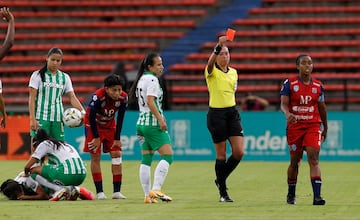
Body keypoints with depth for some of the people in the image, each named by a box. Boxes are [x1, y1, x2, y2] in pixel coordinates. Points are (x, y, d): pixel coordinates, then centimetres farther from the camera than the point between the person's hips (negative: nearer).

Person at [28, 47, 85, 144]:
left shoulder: (65, 77, 11)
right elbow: (32, 98, -3)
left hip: (58, 120, 4)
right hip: (41, 117, -4)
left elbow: (72, 97, 6)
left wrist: (82, 111, -11)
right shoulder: (37, 75, 1)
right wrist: (32, 119, -12)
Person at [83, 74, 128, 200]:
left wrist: (117, 138, -8)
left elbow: (120, 119, -9)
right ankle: (99, 192, -3)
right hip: (94, 125, -4)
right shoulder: (98, 97, -33)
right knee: (95, 157, -7)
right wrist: (96, 137, -16)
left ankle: (117, 192, -3)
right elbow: (91, 117, -22)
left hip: (110, 126, 4)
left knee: (117, 154, -5)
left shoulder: (123, 98, -20)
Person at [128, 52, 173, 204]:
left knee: (146, 160, 8)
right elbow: (150, 101, -21)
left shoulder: (141, 79, 17)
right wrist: (161, 120, -22)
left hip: (141, 122, 10)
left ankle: (148, 195, 7)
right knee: (168, 156, -10)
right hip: (153, 123, -10)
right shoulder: (152, 79, -11)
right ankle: (156, 190, -21)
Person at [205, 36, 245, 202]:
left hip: (232, 112, 5)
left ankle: (221, 179, 20)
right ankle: (223, 193, 7)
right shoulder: (212, 71, -7)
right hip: (216, 114, -5)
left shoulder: (234, 73, 11)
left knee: (239, 152, -4)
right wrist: (219, 45, -45)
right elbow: (210, 63, -31)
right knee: (221, 154, -1)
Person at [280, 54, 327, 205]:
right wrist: (288, 114, -31)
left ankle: (317, 196, -20)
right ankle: (291, 195, 26)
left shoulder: (318, 85, 6)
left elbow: (322, 108, 15)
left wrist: (325, 128, 20)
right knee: (295, 161, 8)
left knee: (313, 159, -14)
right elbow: (283, 103, -9)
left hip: (313, 126, 1)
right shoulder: (289, 84, -2)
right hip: (294, 126, -1)